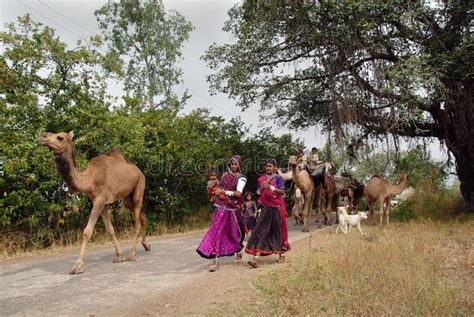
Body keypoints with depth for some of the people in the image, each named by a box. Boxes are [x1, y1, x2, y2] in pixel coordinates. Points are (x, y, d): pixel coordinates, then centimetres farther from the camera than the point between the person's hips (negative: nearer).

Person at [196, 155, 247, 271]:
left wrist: (224, 192, -12)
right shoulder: (225, 175, 11)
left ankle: (238, 253, 37)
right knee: (217, 231, -8)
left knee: (235, 232, 10)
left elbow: (238, 193, -14)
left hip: (234, 209, -2)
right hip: (222, 207, 2)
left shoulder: (241, 178, -1)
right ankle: (216, 260, -8)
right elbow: (218, 190, 13)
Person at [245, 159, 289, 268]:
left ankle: (282, 254, 27)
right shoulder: (261, 179, 10)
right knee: (261, 231, -5)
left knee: (278, 231, 7)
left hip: (277, 208, -3)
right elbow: (258, 193, 13)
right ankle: (256, 259, -9)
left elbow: (282, 191, -14)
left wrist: (270, 187, -25)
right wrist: (261, 188, -8)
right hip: (266, 208, 3)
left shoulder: (278, 178, -2)